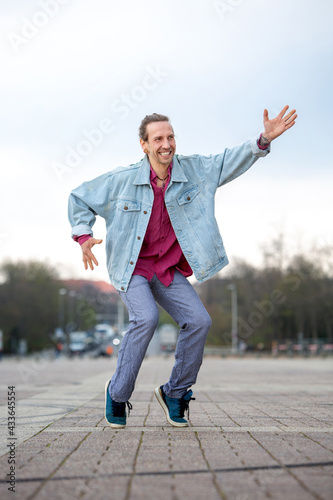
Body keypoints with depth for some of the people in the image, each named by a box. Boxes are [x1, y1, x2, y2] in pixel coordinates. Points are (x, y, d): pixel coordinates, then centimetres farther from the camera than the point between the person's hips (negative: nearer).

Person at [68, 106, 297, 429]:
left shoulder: (193, 170, -6)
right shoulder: (122, 180, -12)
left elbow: (233, 161, -8)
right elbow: (79, 198, 1)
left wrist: (264, 139, -25)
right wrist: (83, 237, -12)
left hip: (168, 270, 3)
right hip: (130, 267, -3)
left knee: (198, 321, -16)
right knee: (147, 318, -29)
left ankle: (175, 392, 5)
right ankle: (118, 393, -10)